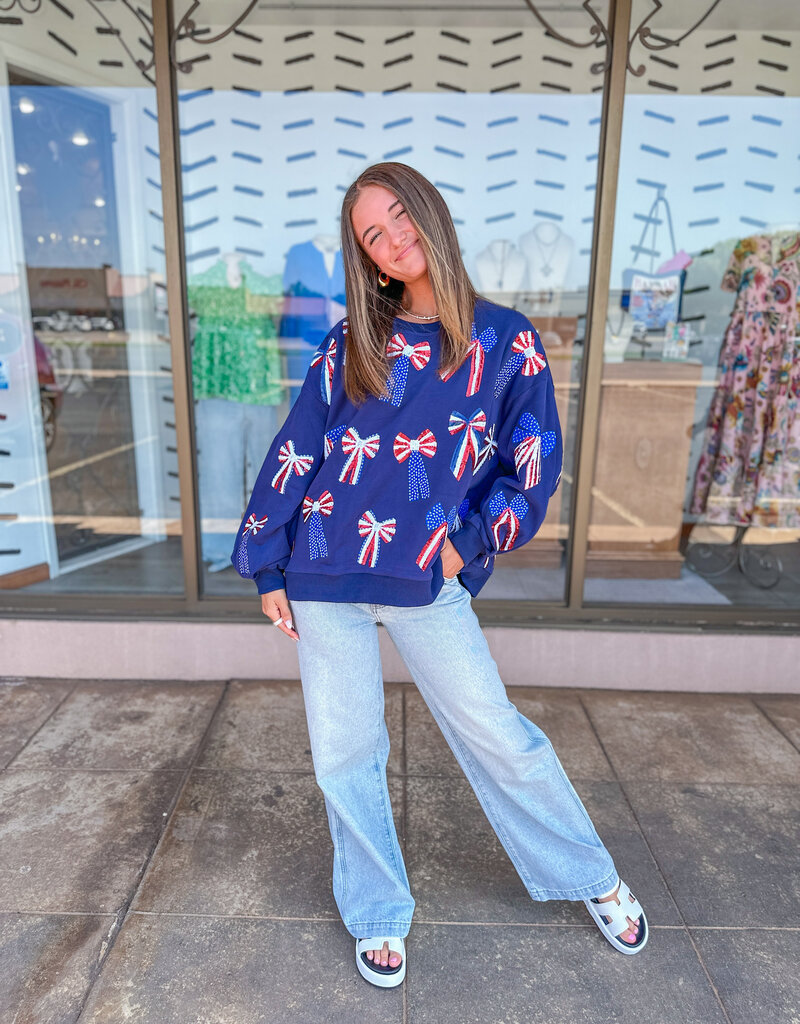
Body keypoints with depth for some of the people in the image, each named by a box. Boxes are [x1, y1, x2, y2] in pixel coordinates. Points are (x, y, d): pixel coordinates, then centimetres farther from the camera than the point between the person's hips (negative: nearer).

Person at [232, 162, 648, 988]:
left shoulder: (506, 341, 0)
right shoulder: (349, 347, 3)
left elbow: (535, 465, 1)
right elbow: (292, 456, 3)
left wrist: (467, 543, -5)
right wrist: (268, 570, 2)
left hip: (429, 584, -1)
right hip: (324, 581, 2)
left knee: (498, 738, 8)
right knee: (344, 753, 11)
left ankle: (593, 879, 36)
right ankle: (376, 916, 36)